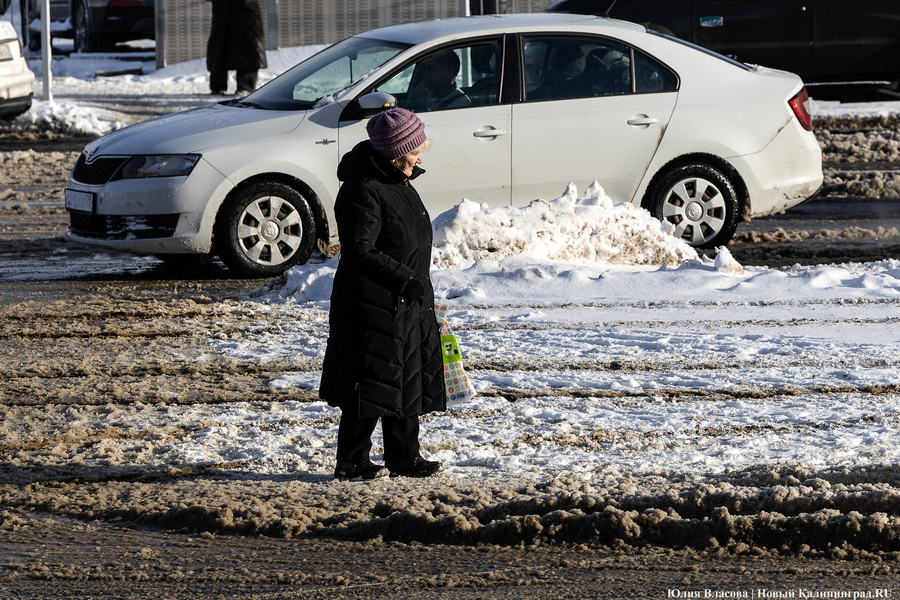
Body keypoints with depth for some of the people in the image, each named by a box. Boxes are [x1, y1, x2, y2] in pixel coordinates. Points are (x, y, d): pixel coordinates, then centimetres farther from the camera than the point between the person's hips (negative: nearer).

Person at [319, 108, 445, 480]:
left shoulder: (399, 181, 13)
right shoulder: (363, 191, -19)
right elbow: (359, 252, -25)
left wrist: (422, 289, 29)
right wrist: (404, 280, -31)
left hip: (407, 304, 10)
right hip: (373, 306, -10)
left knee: (408, 381, 13)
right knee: (372, 383, -5)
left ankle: (404, 458, 23)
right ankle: (351, 462, 4)